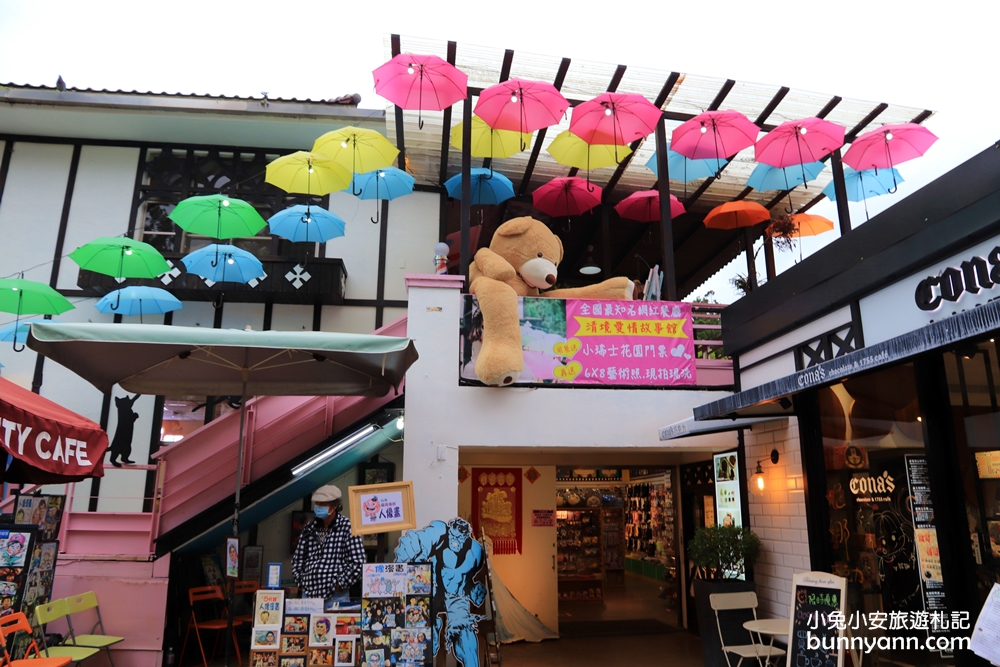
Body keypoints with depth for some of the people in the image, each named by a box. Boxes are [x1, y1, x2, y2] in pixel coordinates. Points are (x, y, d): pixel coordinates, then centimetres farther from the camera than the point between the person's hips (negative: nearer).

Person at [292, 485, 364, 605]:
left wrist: (340, 585, -11)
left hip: (336, 596, -4)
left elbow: (358, 562, -10)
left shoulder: (347, 527, -6)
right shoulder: (309, 528, 7)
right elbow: (297, 559, 15)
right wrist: (301, 582, 5)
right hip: (308, 594, 4)